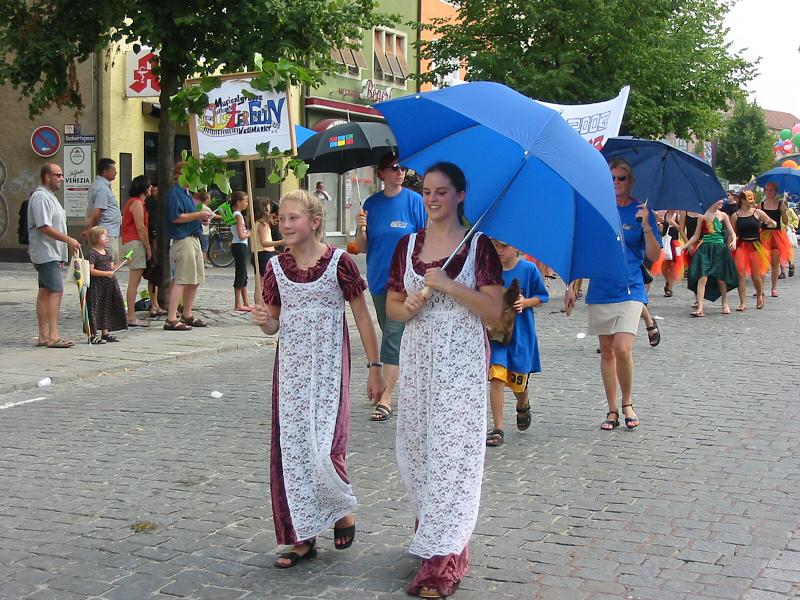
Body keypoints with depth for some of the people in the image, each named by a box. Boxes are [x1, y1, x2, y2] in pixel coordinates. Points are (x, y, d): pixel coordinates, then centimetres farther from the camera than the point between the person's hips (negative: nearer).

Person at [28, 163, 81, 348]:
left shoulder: (49, 196, 20)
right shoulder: (41, 197, -14)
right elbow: (44, 227, -22)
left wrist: (61, 256, 23)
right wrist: (68, 240, -17)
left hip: (52, 253, 11)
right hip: (46, 254, -11)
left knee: (45, 292, 9)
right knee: (56, 291, -16)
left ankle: (43, 336, 11)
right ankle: (53, 336, -19)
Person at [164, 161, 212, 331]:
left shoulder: (187, 193, 19)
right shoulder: (175, 192, -10)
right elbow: (175, 217, -20)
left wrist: (201, 219, 9)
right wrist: (198, 215, -15)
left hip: (194, 238, 10)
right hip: (183, 239, -10)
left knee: (195, 280, 13)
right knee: (181, 280, -11)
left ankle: (187, 316, 23)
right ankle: (171, 319, -10)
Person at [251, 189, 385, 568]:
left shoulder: (339, 263, -8)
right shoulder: (277, 267, 5)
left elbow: (362, 317, -2)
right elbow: (273, 325, 13)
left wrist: (374, 368, -2)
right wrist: (264, 321, -11)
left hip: (328, 369, -4)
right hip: (290, 369, 4)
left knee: (324, 449, -12)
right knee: (290, 450, 3)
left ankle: (344, 511, 19)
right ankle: (302, 536, 15)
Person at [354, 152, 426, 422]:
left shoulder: (414, 200, -3)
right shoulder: (371, 204, 6)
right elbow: (362, 248, 7)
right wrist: (361, 229, -13)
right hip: (378, 279, 4)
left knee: (393, 336, -9)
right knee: (390, 335, 14)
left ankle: (385, 399, -8)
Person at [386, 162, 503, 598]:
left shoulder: (478, 245, -3)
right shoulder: (408, 245, 8)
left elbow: (493, 310, -10)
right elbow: (392, 306, 13)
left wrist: (447, 285, -17)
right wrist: (407, 307, -9)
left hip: (462, 360, -4)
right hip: (417, 357, 4)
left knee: (452, 450, -7)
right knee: (415, 447, 8)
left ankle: (443, 558, -3)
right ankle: (430, 527, 29)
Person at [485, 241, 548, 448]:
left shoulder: (529, 269, -4)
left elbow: (542, 297, 5)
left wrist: (525, 302, -14)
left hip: (521, 334, 0)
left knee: (518, 381, 11)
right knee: (496, 378, -11)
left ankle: (523, 406, 47)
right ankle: (497, 429, -4)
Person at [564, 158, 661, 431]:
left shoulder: (640, 211, 0)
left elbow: (654, 257, -3)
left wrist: (646, 227, -18)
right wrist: (571, 286, 7)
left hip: (630, 290, -3)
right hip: (600, 290, 3)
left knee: (622, 349, -16)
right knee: (606, 351, 7)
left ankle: (628, 404, 6)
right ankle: (613, 410, 17)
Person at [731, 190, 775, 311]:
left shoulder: (758, 212, 1)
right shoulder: (735, 216, 1)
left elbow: (773, 223, 2)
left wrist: (771, 223, -20)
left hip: (755, 246, 0)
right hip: (741, 246, 0)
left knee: (755, 275, 5)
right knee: (741, 274, -6)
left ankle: (760, 295, 33)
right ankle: (743, 303, 0)